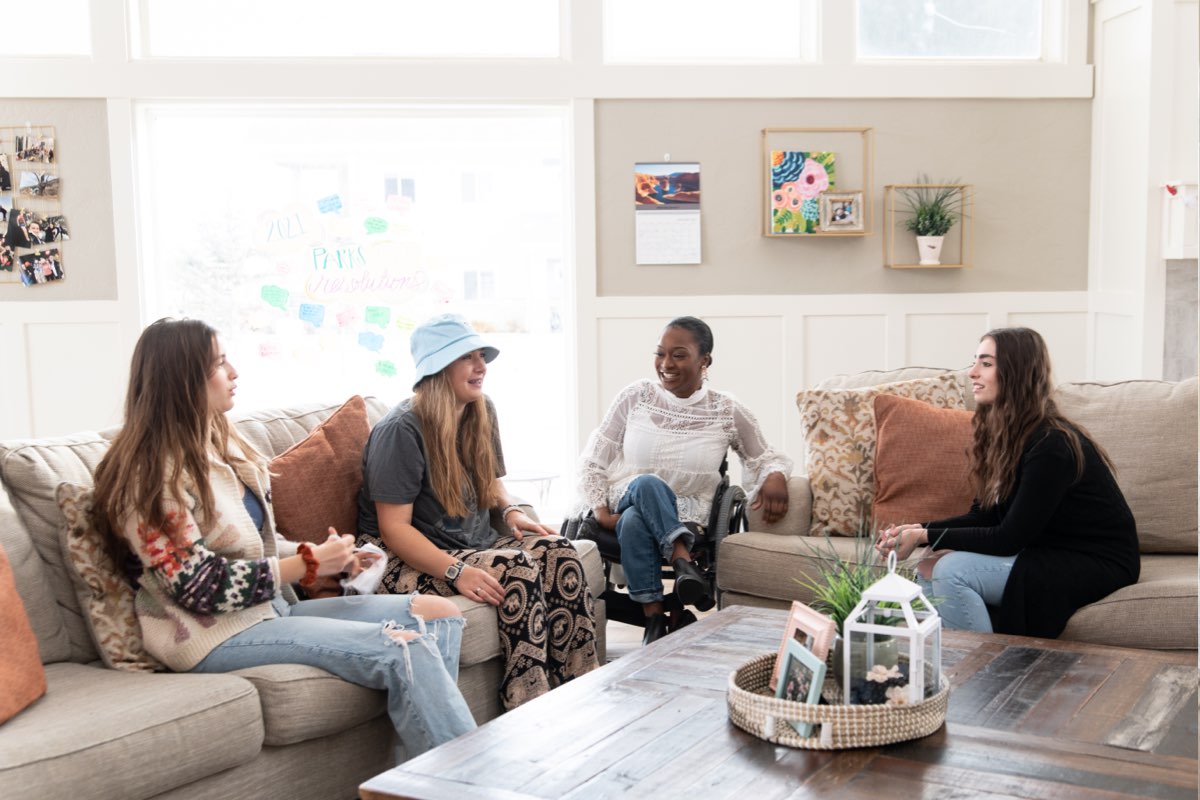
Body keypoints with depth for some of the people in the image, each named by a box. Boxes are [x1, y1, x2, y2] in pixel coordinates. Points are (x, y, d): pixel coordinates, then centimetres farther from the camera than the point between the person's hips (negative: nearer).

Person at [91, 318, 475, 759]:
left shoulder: (221, 442, 13)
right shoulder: (151, 473, -13)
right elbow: (200, 586, -18)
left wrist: (329, 557, 1)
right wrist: (309, 563, -14)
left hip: (269, 606, 9)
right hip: (215, 633, -9)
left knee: (438, 615, -5)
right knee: (406, 651, -26)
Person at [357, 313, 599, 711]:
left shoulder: (481, 412, 8)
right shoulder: (401, 430, -17)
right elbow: (394, 528, -20)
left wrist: (510, 510, 1)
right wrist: (455, 572, -32)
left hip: (472, 543, 8)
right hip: (407, 560, -8)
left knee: (559, 552, -18)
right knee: (516, 569, -30)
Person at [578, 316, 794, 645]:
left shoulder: (727, 411, 3)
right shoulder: (636, 395, 3)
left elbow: (764, 457, 13)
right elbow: (594, 459, 5)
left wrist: (775, 475, -12)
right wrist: (601, 512, -9)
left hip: (684, 520, -1)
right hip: (624, 503, 1)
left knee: (635, 521, -37)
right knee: (648, 483, -36)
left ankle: (656, 618, -31)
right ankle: (685, 565, -34)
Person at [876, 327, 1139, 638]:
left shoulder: (1051, 445, -23)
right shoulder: (1000, 434, 3)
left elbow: (1009, 538, -22)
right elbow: (982, 517, 4)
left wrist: (925, 536, -21)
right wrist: (918, 530, -11)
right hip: (1049, 555, 8)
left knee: (953, 571, -24)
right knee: (928, 571, -9)